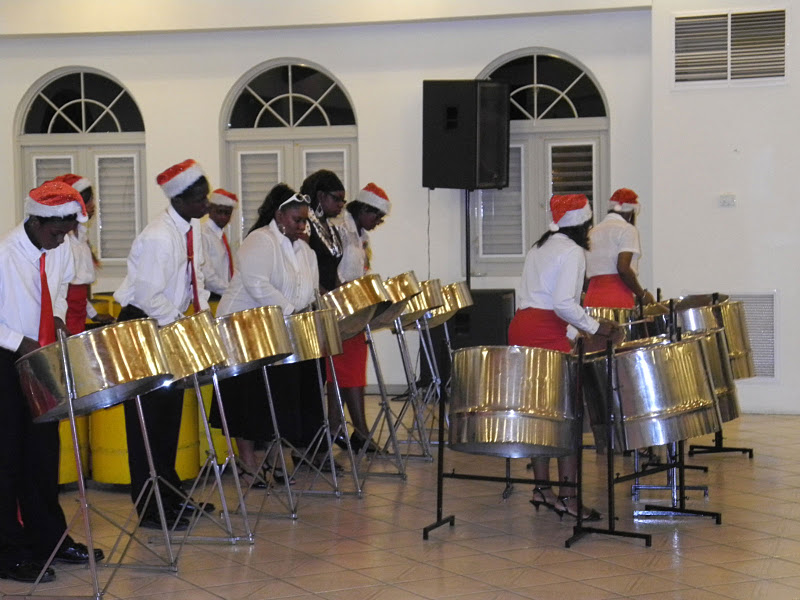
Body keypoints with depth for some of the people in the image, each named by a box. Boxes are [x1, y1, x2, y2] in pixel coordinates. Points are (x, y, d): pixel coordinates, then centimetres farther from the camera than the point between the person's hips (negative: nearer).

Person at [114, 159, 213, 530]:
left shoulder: (192, 228, 5)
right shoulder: (158, 237, -23)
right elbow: (149, 295, -24)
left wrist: (203, 312, 5)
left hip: (171, 325, 9)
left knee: (171, 415, 15)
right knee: (148, 421, -4)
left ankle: (171, 494, 26)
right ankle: (150, 508, 2)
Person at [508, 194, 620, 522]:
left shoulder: (538, 248, 22)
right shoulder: (571, 251, -6)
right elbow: (564, 303, -17)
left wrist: (573, 331, 24)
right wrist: (594, 328, -6)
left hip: (520, 325, 9)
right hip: (546, 333, -9)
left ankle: (542, 488, 17)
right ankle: (567, 496, -7)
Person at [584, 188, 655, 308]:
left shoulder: (592, 232, 20)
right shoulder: (627, 229, -1)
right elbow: (623, 268, -14)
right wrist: (642, 294, -5)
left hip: (591, 298, 7)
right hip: (618, 299, -7)